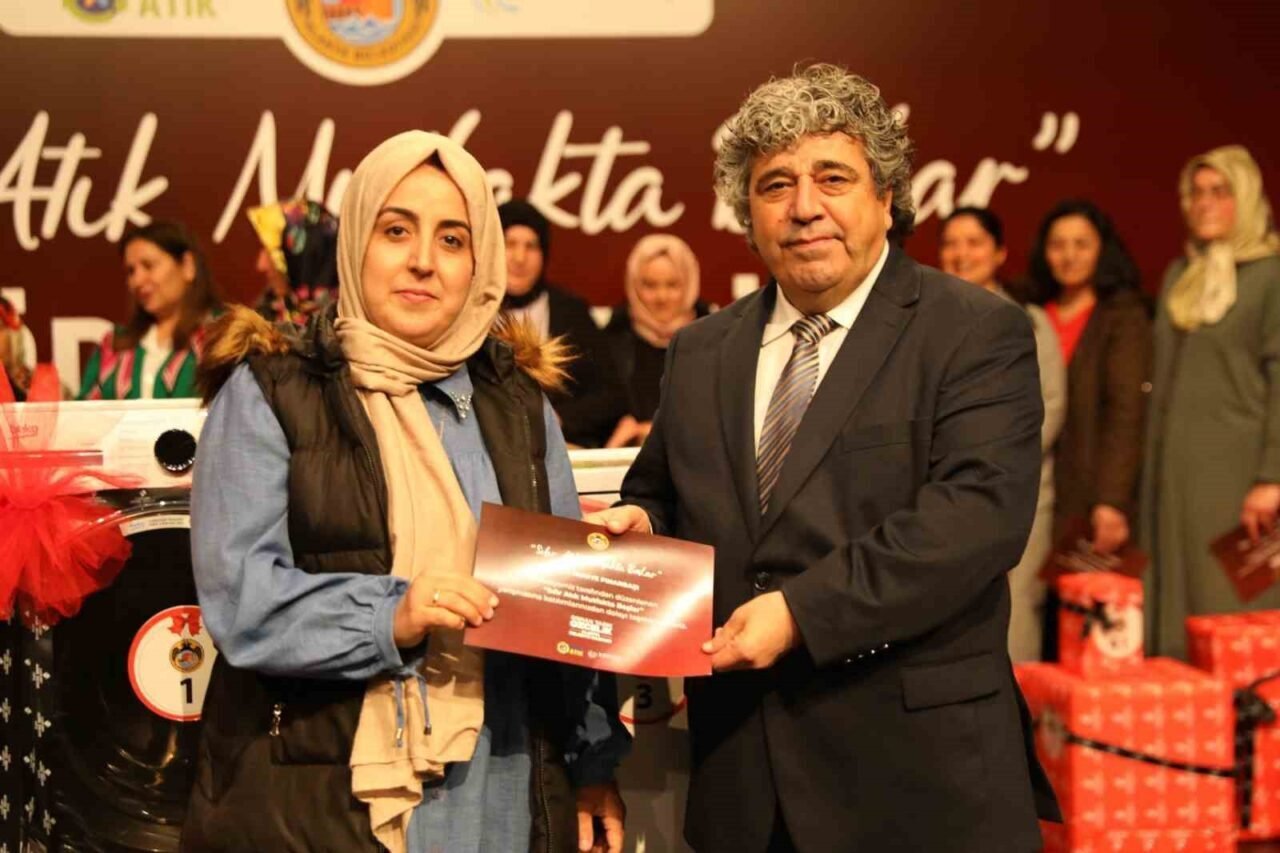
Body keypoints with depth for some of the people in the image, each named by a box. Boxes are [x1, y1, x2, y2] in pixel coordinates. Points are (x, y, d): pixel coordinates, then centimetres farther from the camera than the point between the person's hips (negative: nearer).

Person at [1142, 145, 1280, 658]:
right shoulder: (1178, 275, 15)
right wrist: (1150, 472, 11)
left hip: (1234, 470, -6)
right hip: (1171, 471, 6)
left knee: (1229, 609, -4)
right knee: (1173, 609, 7)